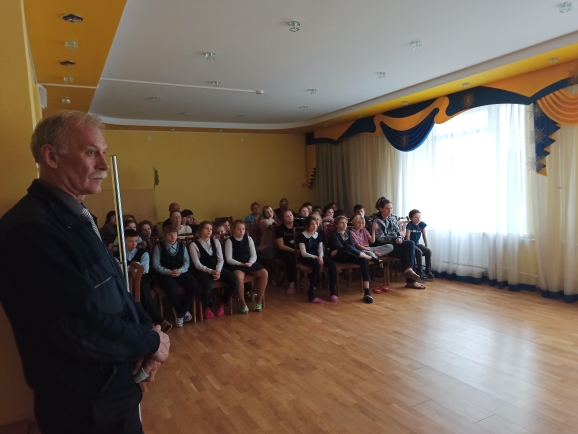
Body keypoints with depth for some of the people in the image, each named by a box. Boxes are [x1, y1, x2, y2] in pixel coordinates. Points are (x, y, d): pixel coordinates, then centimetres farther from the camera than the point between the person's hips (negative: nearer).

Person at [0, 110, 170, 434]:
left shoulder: (75, 218, 7)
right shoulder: (30, 228, -27)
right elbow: (82, 330, -30)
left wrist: (147, 328, -7)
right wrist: (151, 342, -15)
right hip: (86, 405, -9)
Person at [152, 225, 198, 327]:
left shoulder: (182, 246, 14)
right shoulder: (159, 247, 4)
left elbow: (187, 262, 6)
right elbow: (156, 265, -3)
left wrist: (181, 270, -15)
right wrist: (169, 272, -16)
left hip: (181, 272, 3)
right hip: (165, 274, -3)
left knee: (193, 285, -26)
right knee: (172, 290, -35)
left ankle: (179, 312, -6)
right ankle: (183, 311, -4)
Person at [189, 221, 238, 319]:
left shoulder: (216, 242, 10)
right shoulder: (194, 245, -4)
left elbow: (220, 259, 4)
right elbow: (197, 264, -9)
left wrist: (217, 271, -15)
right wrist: (210, 271, -23)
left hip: (216, 269, 5)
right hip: (202, 270, -4)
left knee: (234, 282, -19)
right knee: (208, 287, -36)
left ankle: (222, 303, 9)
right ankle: (206, 308, -2)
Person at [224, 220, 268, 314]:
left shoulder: (248, 238, 6)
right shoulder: (229, 241, -4)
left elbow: (254, 255, 5)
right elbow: (229, 259, -8)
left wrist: (250, 262, -17)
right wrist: (241, 264, -22)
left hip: (250, 263, 4)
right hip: (236, 265, -4)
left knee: (264, 273, -19)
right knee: (239, 277, -38)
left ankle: (259, 301, -6)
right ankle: (243, 303, -18)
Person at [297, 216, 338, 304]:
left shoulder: (318, 234, 10)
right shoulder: (302, 235, -7)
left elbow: (320, 249, 7)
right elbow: (303, 253, -13)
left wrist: (320, 256, -15)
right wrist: (316, 257, -22)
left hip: (318, 255, 5)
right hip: (306, 257, -5)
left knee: (332, 265, -23)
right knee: (317, 266, -37)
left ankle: (332, 292, -14)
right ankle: (311, 294, -27)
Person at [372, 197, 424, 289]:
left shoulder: (393, 218, 12)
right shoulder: (376, 221, -7)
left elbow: (398, 232, 13)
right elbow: (380, 238, -12)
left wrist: (400, 238, -11)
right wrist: (395, 239, -15)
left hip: (395, 242, 6)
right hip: (383, 246, -6)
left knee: (411, 243, -24)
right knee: (406, 252, -25)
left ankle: (408, 269, -30)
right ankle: (410, 280, -22)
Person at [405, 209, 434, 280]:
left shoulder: (422, 224, -3)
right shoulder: (409, 225, -19)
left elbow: (424, 236, 3)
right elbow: (407, 237, -20)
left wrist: (426, 247, 3)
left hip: (416, 243, 6)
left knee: (429, 251, -14)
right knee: (419, 252, -29)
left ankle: (428, 270, -6)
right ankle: (419, 271, -16)